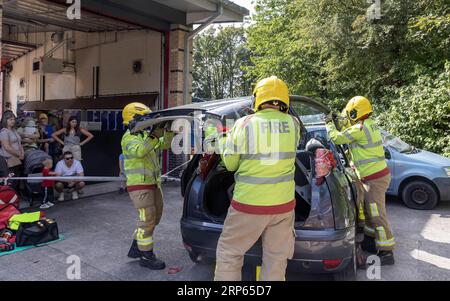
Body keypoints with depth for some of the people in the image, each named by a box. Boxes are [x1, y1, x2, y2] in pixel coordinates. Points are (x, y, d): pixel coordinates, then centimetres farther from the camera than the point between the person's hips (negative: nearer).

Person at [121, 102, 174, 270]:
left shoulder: (146, 135, 16)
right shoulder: (130, 137, -11)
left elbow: (164, 145, 17)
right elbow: (138, 151, -30)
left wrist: (169, 132, 1)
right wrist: (154, 136, -33)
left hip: (153, 183, 10)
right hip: (139, 185, -9)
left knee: (154, 218, 16)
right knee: (147, 220, -6)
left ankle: (136, 249, 28)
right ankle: (146, 257, 6)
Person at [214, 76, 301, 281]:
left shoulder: (244, 124, -9)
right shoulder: (293, 124, -2)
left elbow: (230, 164, 0)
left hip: (249, 205, -3)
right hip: (283, 205, 3)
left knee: (228, 256, 14)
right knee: (276, 260, 16)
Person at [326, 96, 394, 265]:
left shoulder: (359, 128, -19)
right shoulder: (370, 125, 10)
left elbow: (336, 138, -14)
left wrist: (329, 124, 2)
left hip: (374, 178, -10)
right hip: (378, 174, 10)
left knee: (377, 215, -3)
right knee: (369, 210, 21)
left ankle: (386, 252, 6)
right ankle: (372, 240, 34)